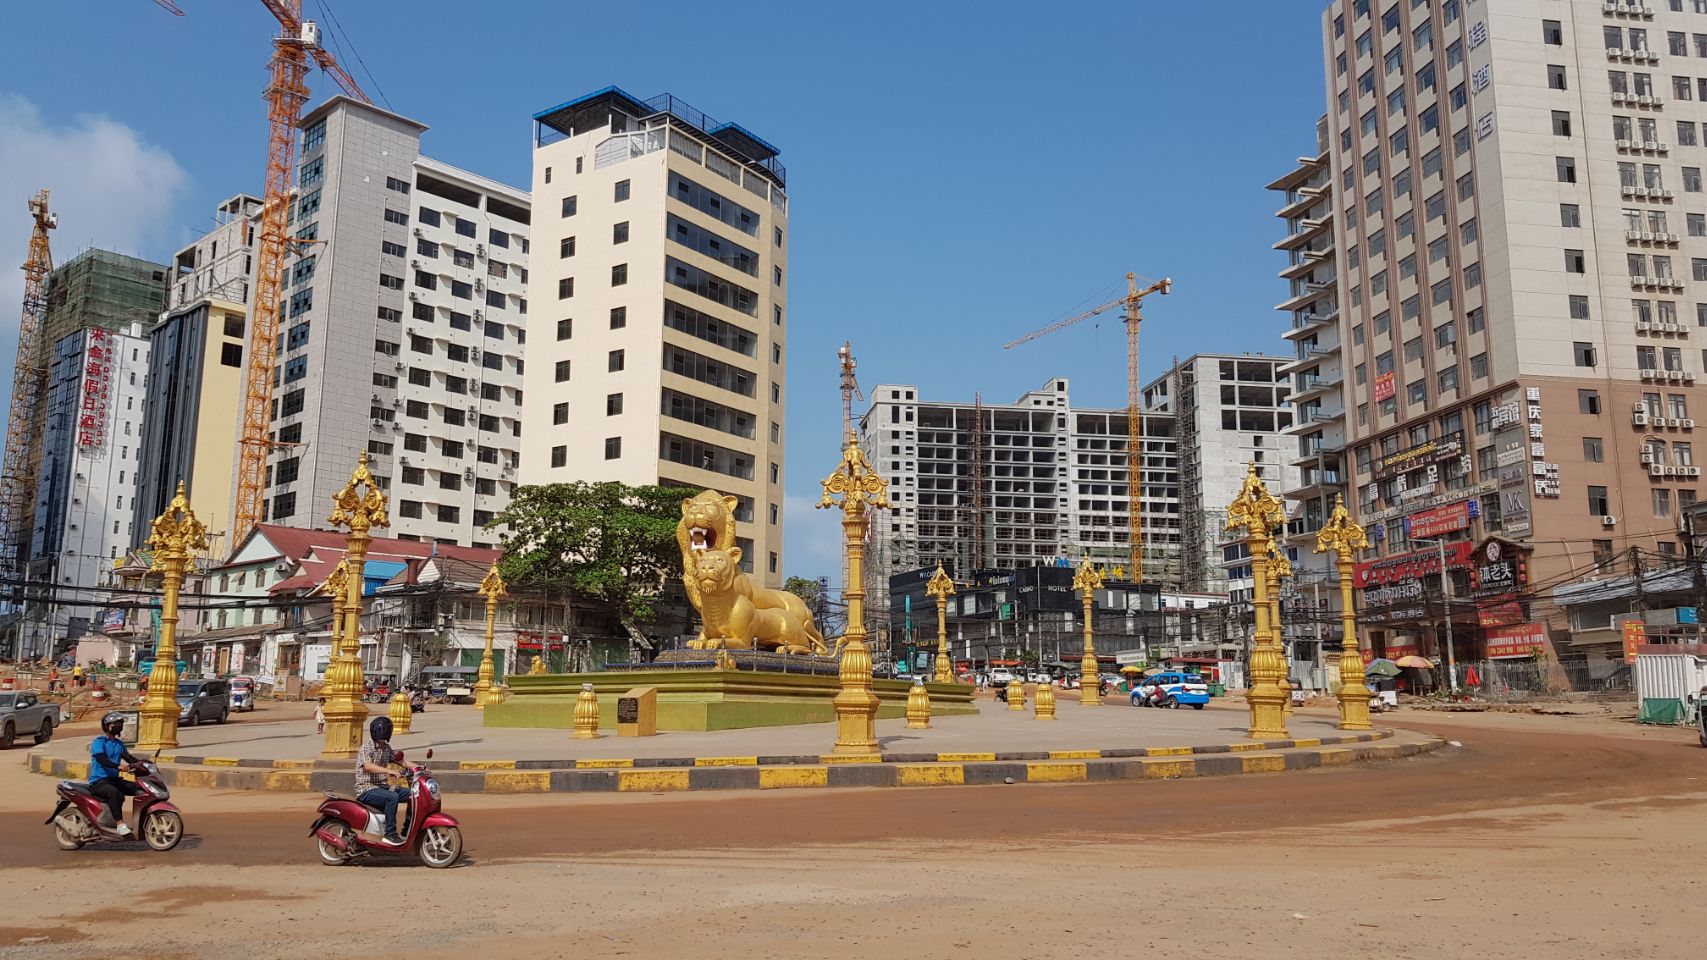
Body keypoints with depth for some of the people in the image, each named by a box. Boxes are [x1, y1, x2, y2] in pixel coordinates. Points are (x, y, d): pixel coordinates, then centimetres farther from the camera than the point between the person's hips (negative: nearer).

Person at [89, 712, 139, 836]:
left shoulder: (119, 744, 18)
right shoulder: (99, 742, -7)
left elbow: (128, 757, 8)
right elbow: (102, 759, -23)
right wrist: (119, 766, -40)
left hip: (114, 779, 8)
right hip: (98, 781, -8)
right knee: (115, 793, -39)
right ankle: (120, 824, -41)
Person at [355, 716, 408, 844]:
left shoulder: (386, 748, 11)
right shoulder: (366, 748, -14)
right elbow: (368, 766, -32)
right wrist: (389, 771, -43)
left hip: (382, 787, 8)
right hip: (366, 790, -8)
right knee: (392, 797, -33)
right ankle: (390, 834, -25)